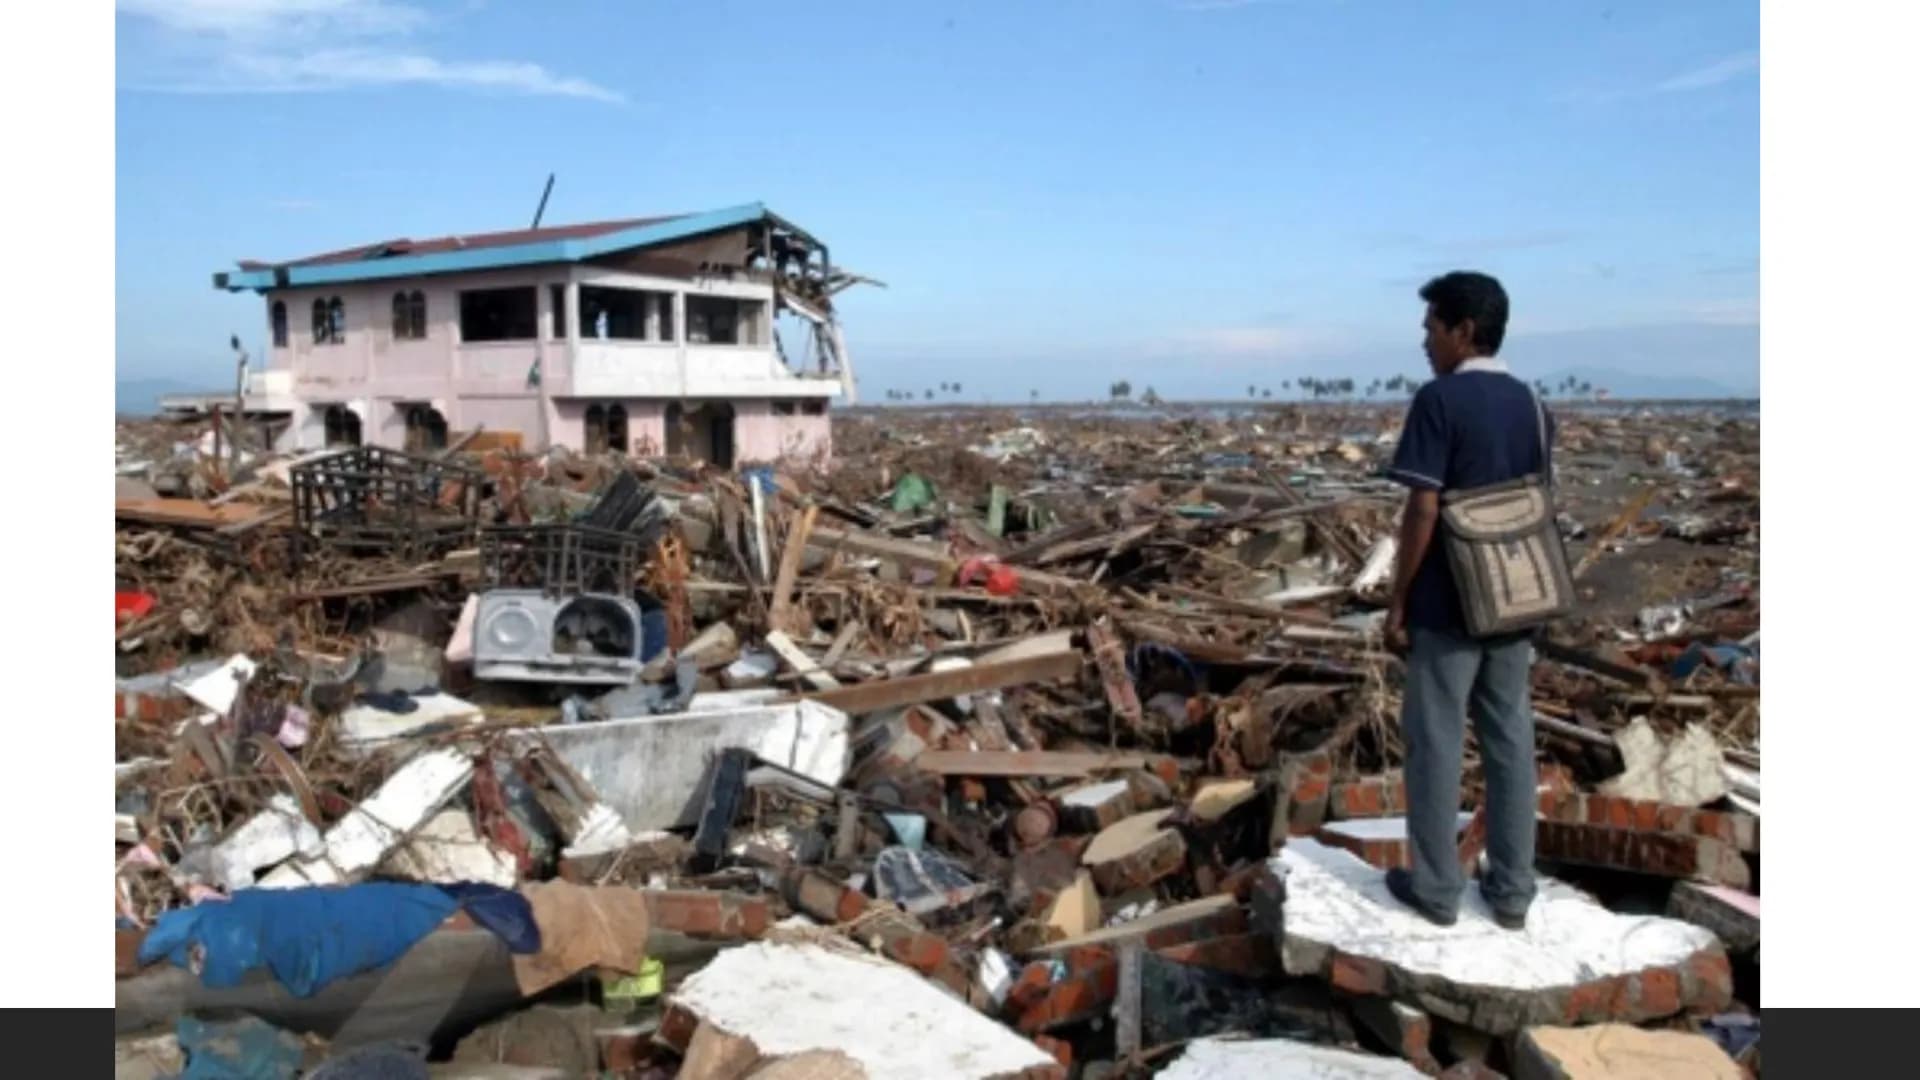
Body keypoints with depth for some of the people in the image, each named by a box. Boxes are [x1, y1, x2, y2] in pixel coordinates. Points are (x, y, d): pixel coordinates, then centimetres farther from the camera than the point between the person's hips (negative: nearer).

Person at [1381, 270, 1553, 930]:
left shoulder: (1439, 400, -14)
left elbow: (1423, 511, -17)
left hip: (1447, 605, -6)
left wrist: (1397, 602, -10)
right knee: (1511, 741, 11)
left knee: (1436, 742, 4)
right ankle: (1512, 891, 20)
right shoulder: (1531, 404, 8)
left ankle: (1436, 888, 13)